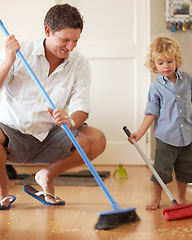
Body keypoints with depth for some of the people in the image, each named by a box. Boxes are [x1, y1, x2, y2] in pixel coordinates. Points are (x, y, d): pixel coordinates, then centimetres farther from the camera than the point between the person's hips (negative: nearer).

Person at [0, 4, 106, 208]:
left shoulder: (79, 65, -2)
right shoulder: (20, 52, -7)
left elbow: (81, 108, -10)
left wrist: (70, 121, -33)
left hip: (49, 138, 2)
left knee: (97, 140, -20)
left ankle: (47, 175, 7)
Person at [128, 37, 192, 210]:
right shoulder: (156, 87, -7)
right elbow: (151, 112, -6)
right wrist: (140, 132, -14)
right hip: (166, 137, -3)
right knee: (162, 169, -1)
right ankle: (156, 198, 15)